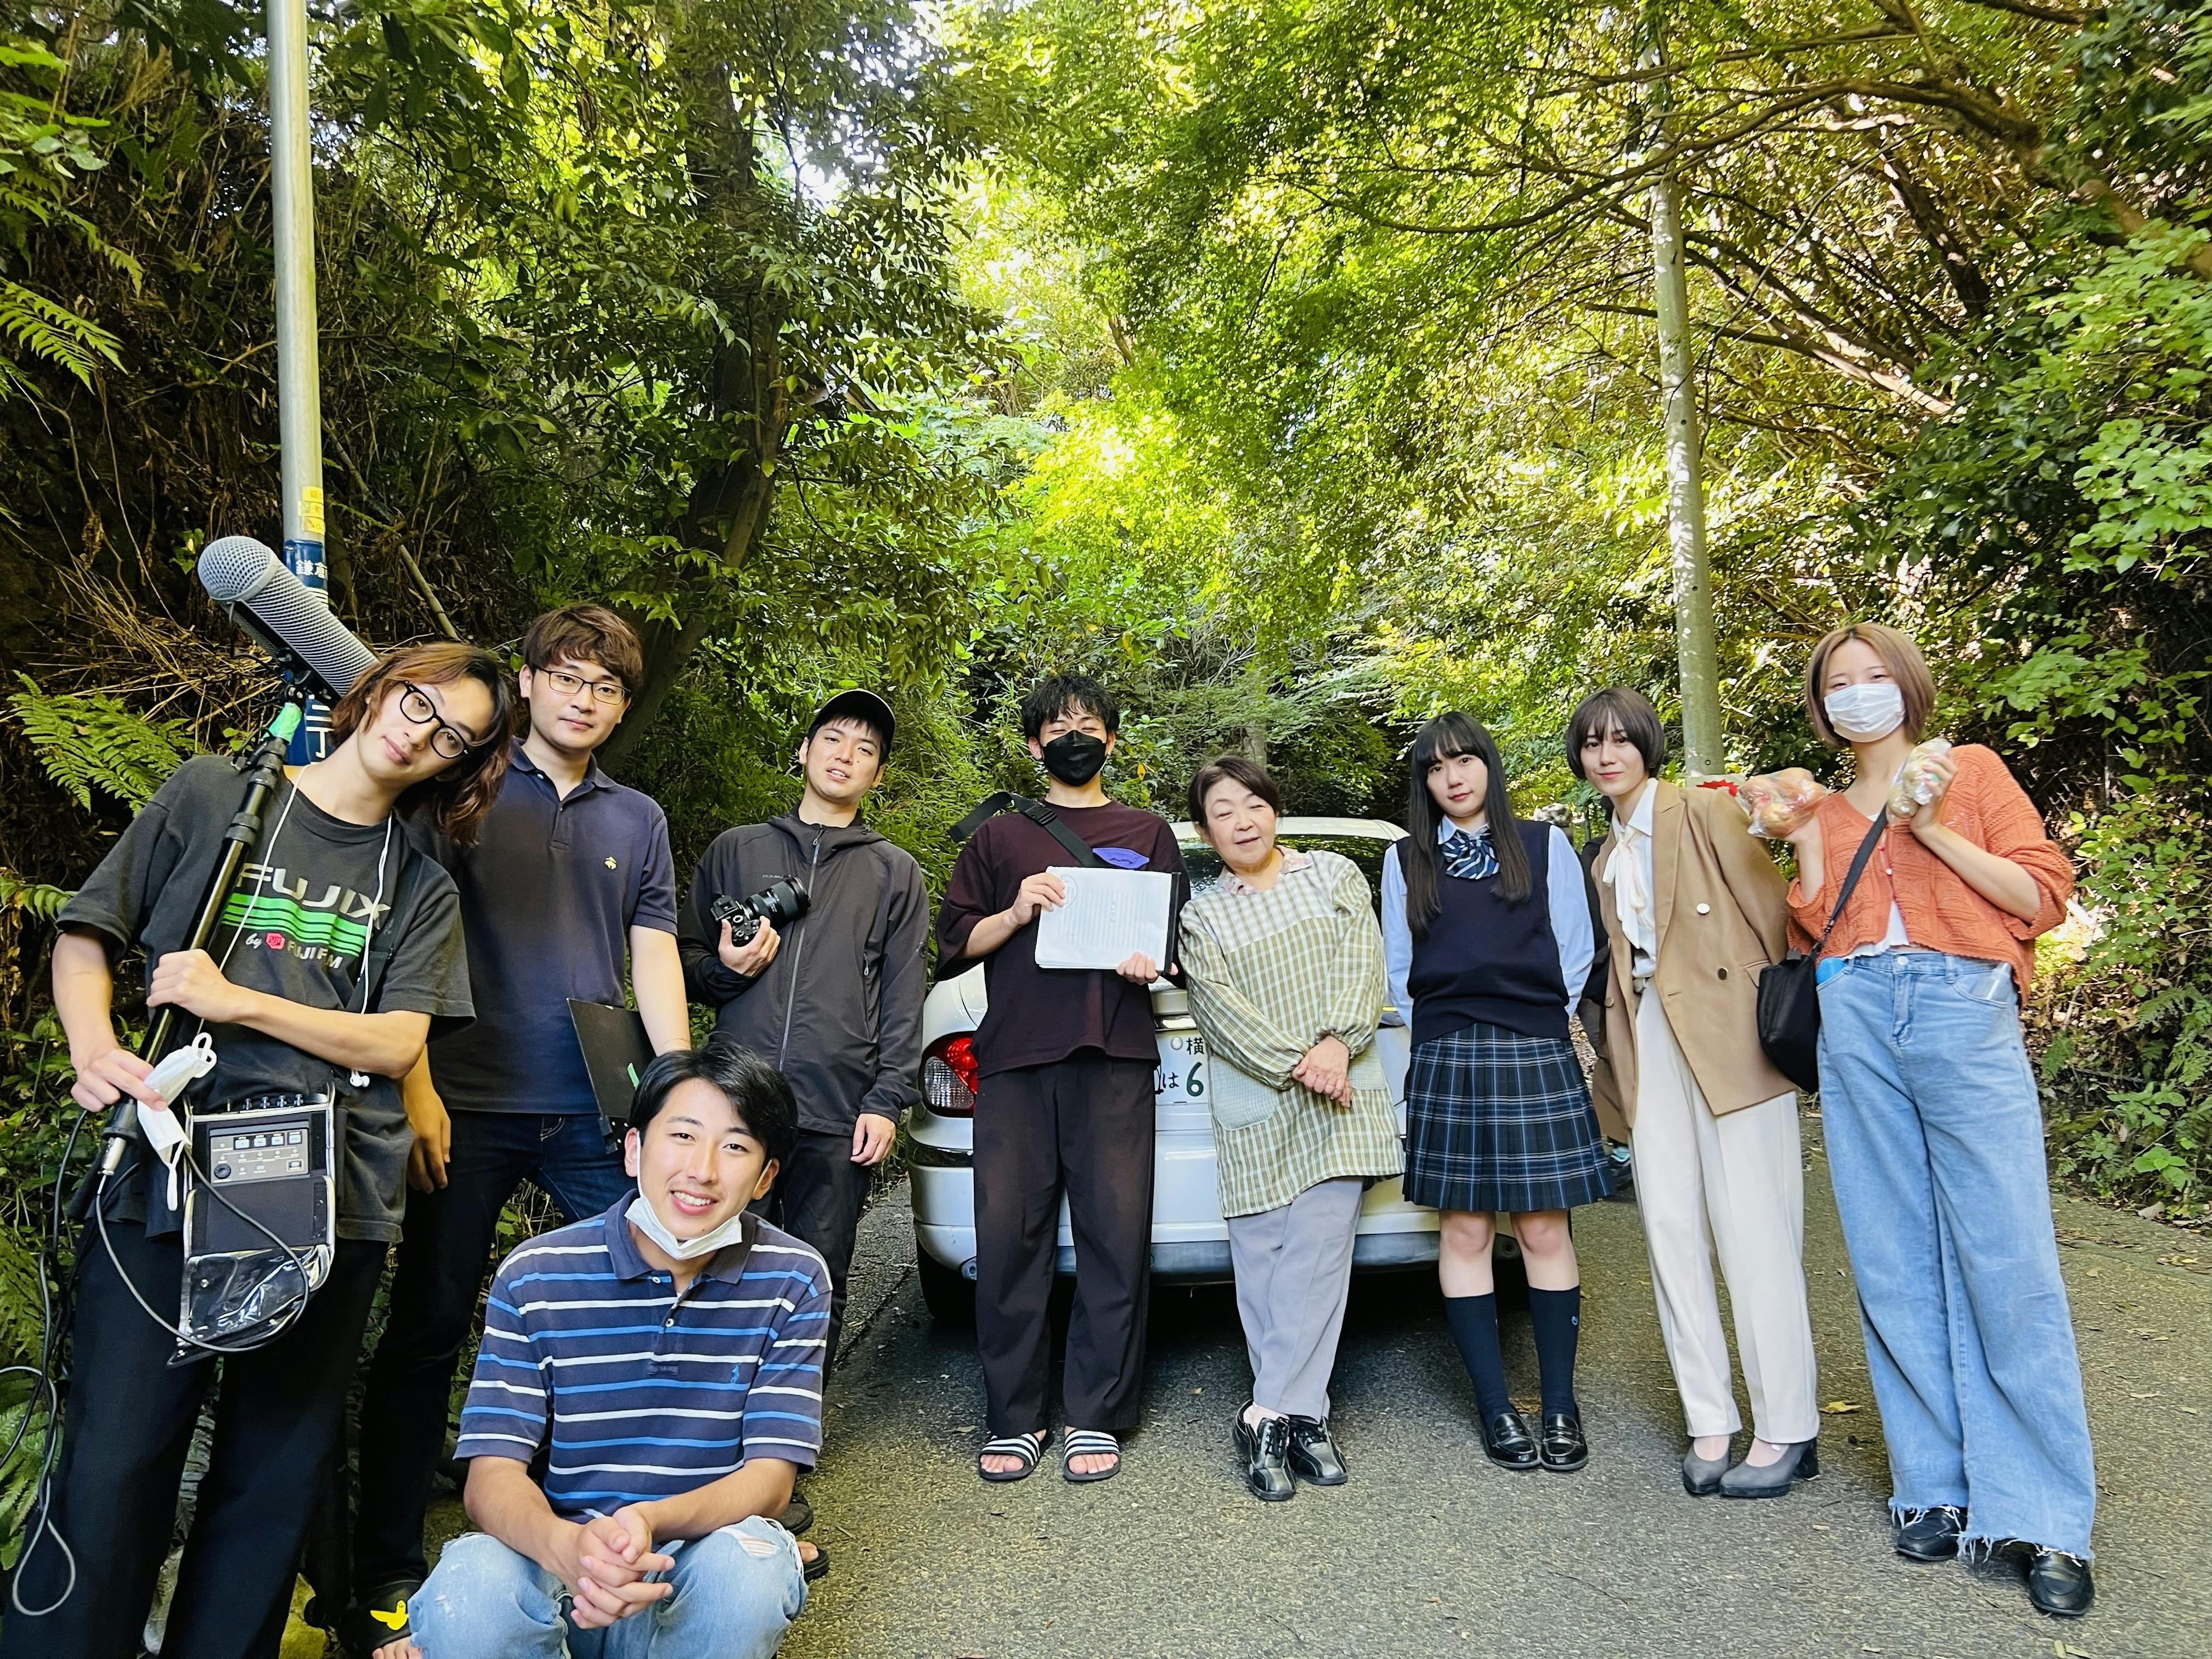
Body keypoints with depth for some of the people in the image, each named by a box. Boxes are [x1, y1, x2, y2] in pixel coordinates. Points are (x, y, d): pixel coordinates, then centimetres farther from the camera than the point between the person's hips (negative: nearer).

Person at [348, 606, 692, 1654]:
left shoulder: (637, 820, 14)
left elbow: (653, 957, 10)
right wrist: (416, 1089, -10)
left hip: (598, 1113, 3)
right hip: (471, 1107, -3)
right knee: (426, 1335, 4)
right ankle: (384, 1575, 17)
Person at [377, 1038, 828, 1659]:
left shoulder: (793, 1282, -5)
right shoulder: (535, 1278, -5)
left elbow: (770, 1477, -9)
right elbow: (492, 1478, -10)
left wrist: (648, 1522, -31)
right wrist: (567, 1545, -34)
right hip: (557, 1558, -1)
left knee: (748, 1566, -33)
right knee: (468, 1586, -34)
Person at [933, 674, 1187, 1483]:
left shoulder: (1148, 834, 19)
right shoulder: (1000, 837, 18)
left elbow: (1176, 939, 16)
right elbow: (954, 943, 14)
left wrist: (1148, 961, -5)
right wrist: (1016, 913, -4)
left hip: (1115, 1057, 0)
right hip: (1015, 1056, 1)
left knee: (1116, 1235, -4)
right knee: (1009, 1236, -2)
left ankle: (1096, 1416, 8)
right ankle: (1014, 1418, 10)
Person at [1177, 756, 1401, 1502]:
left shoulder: (1335, 874, 11)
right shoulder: (1200, 916, 8)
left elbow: (1362, 963, 0)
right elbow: (1222, 1010, -4)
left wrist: (1337, 1043, -16)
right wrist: (1297, 1066, -15)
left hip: (1341, 1102, 0)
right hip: (1256, 1110, 0)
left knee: (1319, 1252, -8)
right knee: (1263, 1260, 0)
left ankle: (1269, 1418, -2)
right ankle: (1303, 1413, 11)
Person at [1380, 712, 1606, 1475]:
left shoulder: (1545, 844, 8)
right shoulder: (1405, 861, 12)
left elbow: (1575, 951, 7)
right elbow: (1398, 969, 13)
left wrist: (1536, 1013, 3)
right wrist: (1442, 1021, 4)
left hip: (1537, 1053, -1)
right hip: (1446, 1060, 1)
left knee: (1544, 1231, 1)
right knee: (1464, 1232, 2)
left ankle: (1561, 1405, 12)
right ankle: (1495, 1409, 12)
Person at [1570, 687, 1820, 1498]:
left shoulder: (1704, 811, -1)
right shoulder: (1607, 857, 19)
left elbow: (1772, 909, -6)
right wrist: (1615, 1054, 12)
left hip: (1729, 1036, -6)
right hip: (1650, 1046, 6)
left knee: (1754, 1237, -3)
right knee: (1672, 1233, 4)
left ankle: (1786, 1432, 8)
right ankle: (1710, 1422, 14)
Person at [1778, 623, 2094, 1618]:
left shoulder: (1971, 771, 12)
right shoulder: (1827, 812, 20)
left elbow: (2044, 895, 4)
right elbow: (1813, 934, 13)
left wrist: (1936, 831, -4)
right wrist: (1804, 846, 3)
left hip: (1964, 1014, -3)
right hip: (1857, 1026, 3)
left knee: (2007, 1266, -7)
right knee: (1895, 1270, 3)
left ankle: (2043, 1522, 2)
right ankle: (1937, 1489, 14)